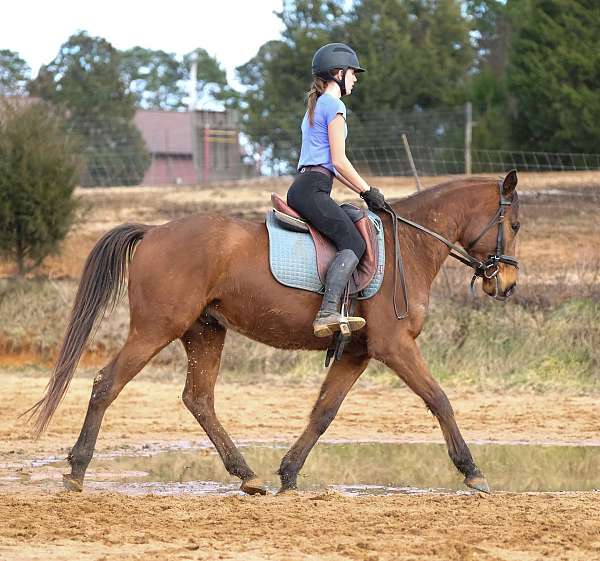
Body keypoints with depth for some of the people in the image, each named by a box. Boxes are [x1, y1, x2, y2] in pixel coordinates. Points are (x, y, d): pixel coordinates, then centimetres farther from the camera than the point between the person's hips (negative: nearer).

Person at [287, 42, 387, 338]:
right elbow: (339, 161, -10)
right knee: (353, 244, -20)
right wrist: (368, 191, -1)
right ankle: (328, 313, -37)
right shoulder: (334, 105, -5)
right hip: (313, 189, -10)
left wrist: (362, 190, 23)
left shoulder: (316, 106, 26)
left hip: (301, 188, 10)